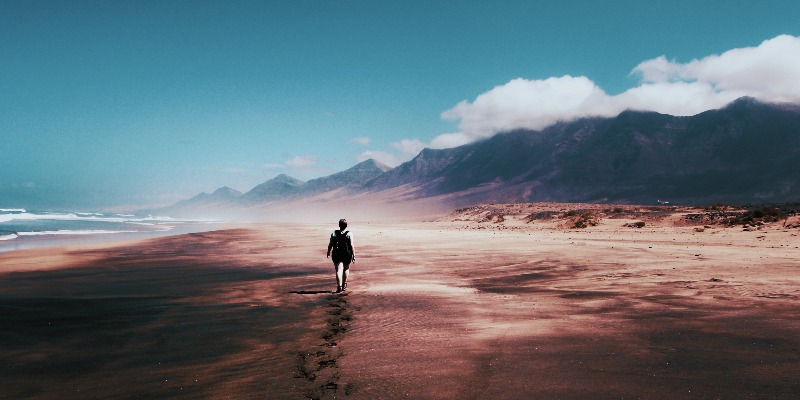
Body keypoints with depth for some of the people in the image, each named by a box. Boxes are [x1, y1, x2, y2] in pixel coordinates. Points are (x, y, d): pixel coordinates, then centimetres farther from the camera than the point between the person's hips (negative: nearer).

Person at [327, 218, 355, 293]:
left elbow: (330, 244, 1)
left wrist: (328, 252, 17)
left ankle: (339, 287, -15)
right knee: (346, 269, 20)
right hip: (347, 253, 0)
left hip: (337, 254, 0)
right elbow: (351, 245, -9)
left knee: (339, 270, -3)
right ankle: (344, 285, 29)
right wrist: (353, 255, -4)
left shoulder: (334, 233, -1)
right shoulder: (349, 234, -6)